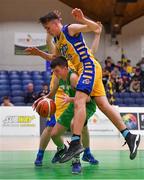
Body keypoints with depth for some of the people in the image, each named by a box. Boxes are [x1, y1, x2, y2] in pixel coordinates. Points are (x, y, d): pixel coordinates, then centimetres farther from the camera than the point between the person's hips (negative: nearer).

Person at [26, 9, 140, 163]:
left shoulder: (70, 29, -6)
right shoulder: (57, 40, 19)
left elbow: (95, 27, -15)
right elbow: (54, 58, 35)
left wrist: (82, 20, -33)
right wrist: (39, 53, 22)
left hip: (89, 66, -9)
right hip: (82, 70, 9)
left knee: (78, 102, -22)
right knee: (104, 105, 4)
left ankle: (76, 143, -31)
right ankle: (129, 137, 4)